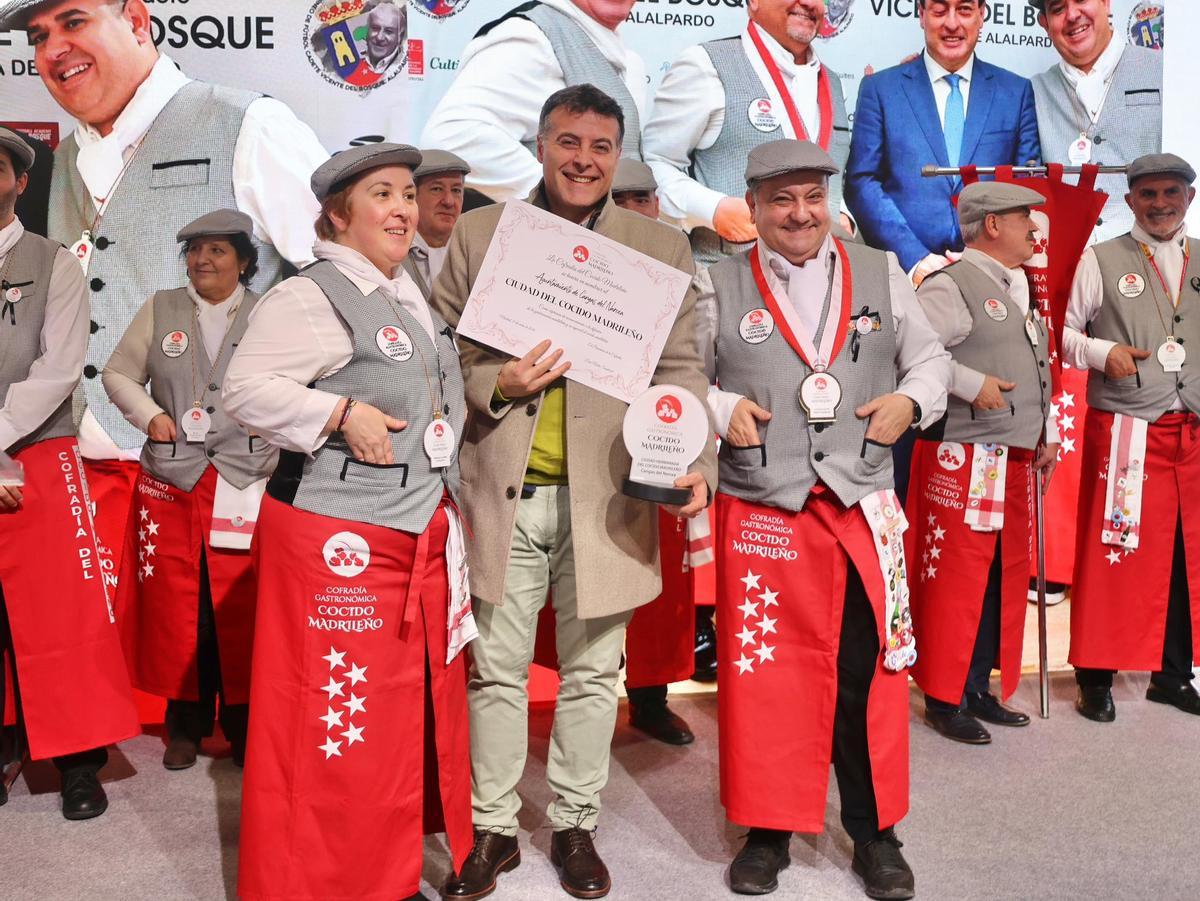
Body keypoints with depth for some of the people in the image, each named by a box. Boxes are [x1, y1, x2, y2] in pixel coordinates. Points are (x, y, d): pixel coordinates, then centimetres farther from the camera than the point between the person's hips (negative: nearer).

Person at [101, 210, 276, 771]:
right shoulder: (161, 310, 12)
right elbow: (118, 373, 16)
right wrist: (149, 414, 0)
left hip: (243, 485, -2)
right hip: (169, 478, 2)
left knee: (241, 606, -1)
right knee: (175, 603, 5)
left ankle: (242, 720, 14)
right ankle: (185, 722, 19)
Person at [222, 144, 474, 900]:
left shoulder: (413, 295, 15)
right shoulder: (308, 297, -13)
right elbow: (246, 390, -21)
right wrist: (343, 416, -24)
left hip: (421, 533, 9)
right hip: (338, 538, -9)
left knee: (418, 710, 16)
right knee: (336, 722, -3)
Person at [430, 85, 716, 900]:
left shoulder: (661, 248, 4)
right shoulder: (478, 234, 5)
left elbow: (680, 370, 1)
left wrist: (695, 461, -13)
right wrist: (495, 384, -14)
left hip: (606, 496, 0)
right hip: (503, 492, 0)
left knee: (593, 673, 12)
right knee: (497, 671, 11)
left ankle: (576, 826, 30)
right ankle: (493, 829, 27)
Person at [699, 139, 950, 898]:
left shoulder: (880, 274, 9)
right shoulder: (719, 288, 4)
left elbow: (930, 357, 14)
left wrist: (912, 401, -4)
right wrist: (719, 411, -10)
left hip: (865, 507, 1)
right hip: (760, 511, -1)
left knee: (870, 672, 5)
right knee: (762, 671, 4)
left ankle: (875, 833, 23)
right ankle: (767, 830, 21)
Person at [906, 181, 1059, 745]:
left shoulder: (1018, 288, 18)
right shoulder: (951, 287, -11)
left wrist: (1047, 434, 19)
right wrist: (972, 385, -23)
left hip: (1015, 461, 9)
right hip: (964, 460, -9)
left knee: (1006, 576, 12)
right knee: (955, 578, -3)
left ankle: (978, 688, 23)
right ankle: (943, 698, 8)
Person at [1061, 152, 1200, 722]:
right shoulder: (1101, 260, 2)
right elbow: (1064, 333, 2)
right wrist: (1103, 352, -16)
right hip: (1124, 431, -4)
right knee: (1111, 553, -2)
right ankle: (1095, 675, 9)